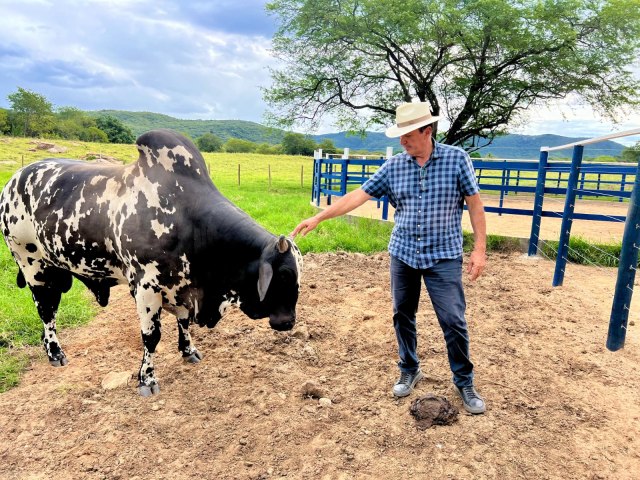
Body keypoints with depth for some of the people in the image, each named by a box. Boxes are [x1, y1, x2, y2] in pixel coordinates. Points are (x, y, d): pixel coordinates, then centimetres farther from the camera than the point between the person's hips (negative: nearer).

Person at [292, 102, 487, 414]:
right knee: (402, 316, 12)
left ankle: (464, 382, 20)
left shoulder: (456, 159, -5)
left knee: (453, 321, 0)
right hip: (402, 254, 3)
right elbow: (358, 196, -1)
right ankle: (409, 370, 33)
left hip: (444, 256, -3)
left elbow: (474, 204, -2)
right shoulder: (394, 166, 1)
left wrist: (479, 249, -7)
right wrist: (317, 218, -7)